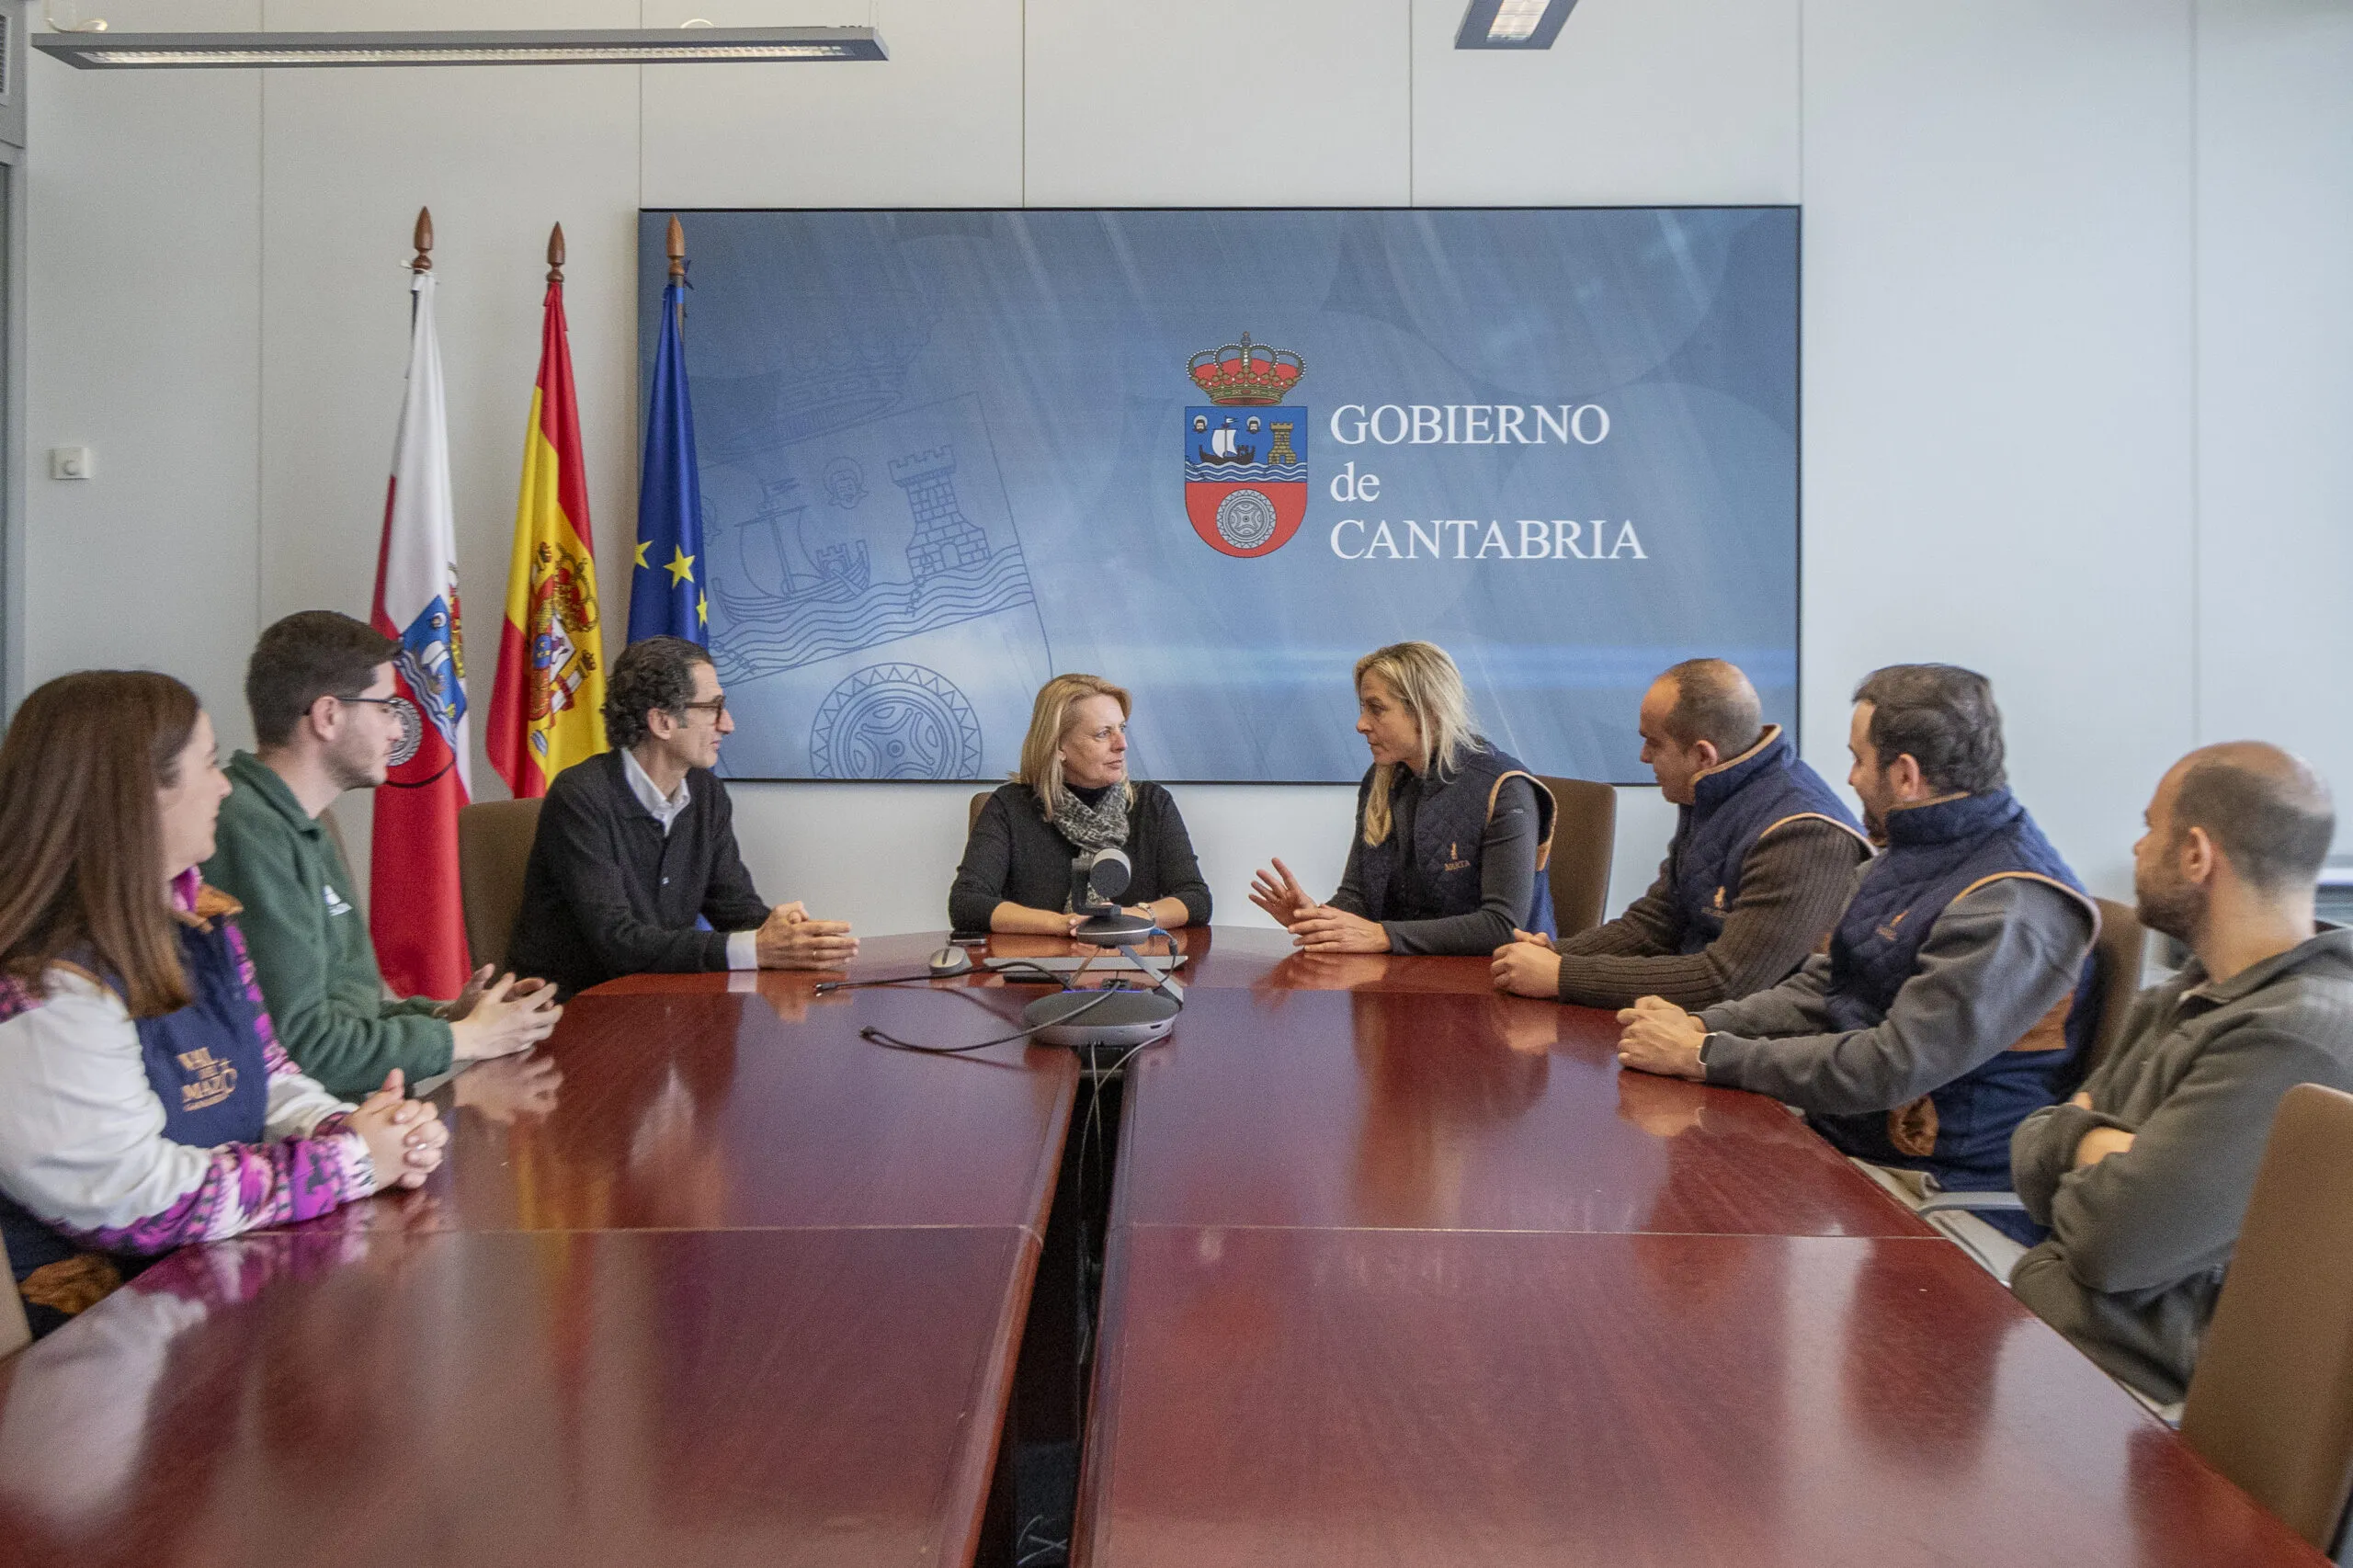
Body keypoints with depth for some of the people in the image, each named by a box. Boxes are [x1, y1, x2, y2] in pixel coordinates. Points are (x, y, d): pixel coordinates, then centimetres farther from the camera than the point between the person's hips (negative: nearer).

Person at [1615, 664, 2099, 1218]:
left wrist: (1704, 1055, -20)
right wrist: (1700, 1026, -5)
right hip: (1832, 1141, 8)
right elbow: (1817, 991, 12)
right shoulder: (1907, 857, 10)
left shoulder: (2012, 910, -21)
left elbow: (1890, 1069, -25)